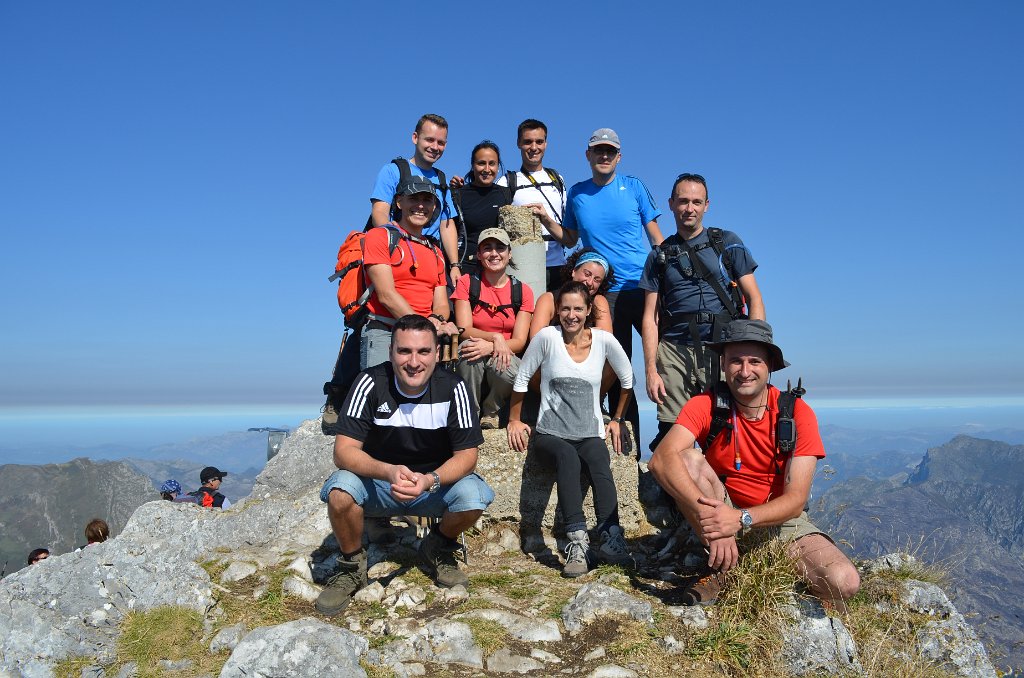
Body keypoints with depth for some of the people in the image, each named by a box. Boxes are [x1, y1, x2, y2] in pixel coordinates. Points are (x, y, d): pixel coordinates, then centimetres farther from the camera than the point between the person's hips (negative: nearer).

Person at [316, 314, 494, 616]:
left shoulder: (452, 388, -15)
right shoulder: (371, 382, -17)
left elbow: (466, 454, -14)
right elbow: (344, 451, -22)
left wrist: (430, 480, -35)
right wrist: (389, 472, -41)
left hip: (436, 482, 1)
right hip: (377, 483, 0)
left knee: (472, 495, -29)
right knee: (340, 490, -31)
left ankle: (438, 549, 6)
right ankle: (352, 566, -1)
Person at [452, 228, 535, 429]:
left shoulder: (522, 291, 3)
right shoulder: (467, 283, 2)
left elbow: (519, 341, -5)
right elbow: (464, 330, -8)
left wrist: (489, 347, -24)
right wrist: (496, 338, -26)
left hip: (504, 359, 0)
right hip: (471, 367, 0)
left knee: (509, 370, -35)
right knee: (468, 346, -33)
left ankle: (490, 411, -2)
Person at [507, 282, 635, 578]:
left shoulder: (604, 340, 1)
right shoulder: (547, 337, -5)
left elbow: (627, 379, 15)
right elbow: (522, 378, 5)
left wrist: (617, 419, 18)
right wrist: (514, 420, 8)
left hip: (590, 433, 2)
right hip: (550, 433, -2)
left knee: (601, 467, -32)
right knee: (568, 458, -36)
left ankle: (611, 539, -39)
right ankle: (578, 542, -40)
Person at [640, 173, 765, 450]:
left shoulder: (727, 243, 12)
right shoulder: (659, 255, 15)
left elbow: (754, 298, 7)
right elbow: (650, 317, 11)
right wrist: (651, 370, 1)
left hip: (723, 349, -1)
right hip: (674, 353, 1)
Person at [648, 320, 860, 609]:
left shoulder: (797, 413, -13)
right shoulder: (705, 406, -14)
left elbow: (795, 500, -17)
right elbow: (663, 459, -31)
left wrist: (741, 519, -35)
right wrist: (706, 513, -45)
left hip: (781, 521, 1)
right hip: (723, 512, 0)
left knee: (844, 583, -25)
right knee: (688, 459, -28)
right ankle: (720, 569, -16)